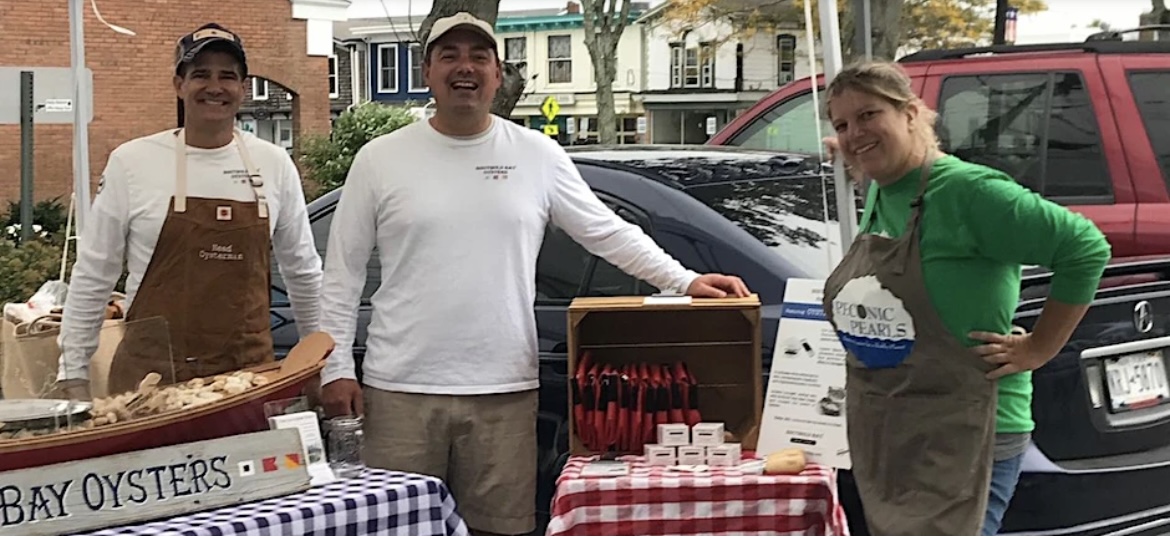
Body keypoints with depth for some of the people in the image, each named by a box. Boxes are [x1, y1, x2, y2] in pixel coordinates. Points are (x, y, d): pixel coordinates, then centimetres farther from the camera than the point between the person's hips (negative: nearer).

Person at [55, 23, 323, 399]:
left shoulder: (274, 164, 3)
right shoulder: (131, 162, -3)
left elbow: (303, 271, 14)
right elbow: (93, 276, 2)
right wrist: (73, 373, 1)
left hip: (249, 369, 2)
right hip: (151, 371, -2)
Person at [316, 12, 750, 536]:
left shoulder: (538, 155, 6)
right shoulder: (379, 160, 3)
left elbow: (608, 232, 8)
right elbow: (342, 274, 5)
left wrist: (685, 281, -1)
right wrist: (336, 368, -1)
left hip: (505, 392, 1)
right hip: (400, 389, 0)